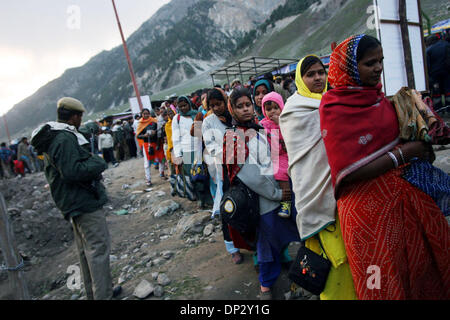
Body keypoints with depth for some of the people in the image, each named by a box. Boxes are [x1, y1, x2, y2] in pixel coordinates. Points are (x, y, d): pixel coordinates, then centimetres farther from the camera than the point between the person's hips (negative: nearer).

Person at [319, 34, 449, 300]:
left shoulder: (378, 97, 7)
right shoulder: (334, 107, -14)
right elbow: (349, 173, -19)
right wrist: (403, 152, -15)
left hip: (405, 195, 7)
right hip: (369, 207, -6)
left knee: (425, 266, 15)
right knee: (386, 285, 8)